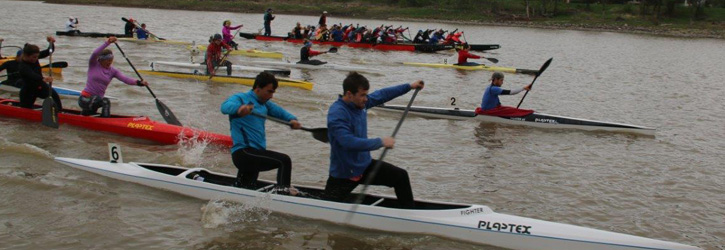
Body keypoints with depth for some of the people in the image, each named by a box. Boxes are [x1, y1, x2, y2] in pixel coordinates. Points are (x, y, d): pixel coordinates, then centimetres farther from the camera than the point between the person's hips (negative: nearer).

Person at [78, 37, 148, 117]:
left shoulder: (112, 71, 5)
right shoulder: (93, 65, -4)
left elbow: (125, 79, -9)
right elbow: (94, 54, -25)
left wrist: (139, 82, -27)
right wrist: (107, 43, -33)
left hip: (97, 100, 6)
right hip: (85, 99, -6)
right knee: (105, 101, -28)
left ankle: (86, 111, 40)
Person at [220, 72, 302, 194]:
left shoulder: (265, 104, 20)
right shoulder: (241, 98, -5)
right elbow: (225, 107, -24)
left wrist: (292, 120, -5)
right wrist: (238, 109, -48)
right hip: (244, 152, -10)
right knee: (284, 160, -22)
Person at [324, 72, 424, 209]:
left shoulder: (361, 103, -2)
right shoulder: (336, 114, -26)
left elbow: (381, 95, 17)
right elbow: (349, 142, -37)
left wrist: (409, 86, 20)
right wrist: (380, 142, -31)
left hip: (364, 164, 8)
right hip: (343, 175, -7)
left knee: (401, 176, 0)